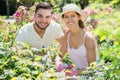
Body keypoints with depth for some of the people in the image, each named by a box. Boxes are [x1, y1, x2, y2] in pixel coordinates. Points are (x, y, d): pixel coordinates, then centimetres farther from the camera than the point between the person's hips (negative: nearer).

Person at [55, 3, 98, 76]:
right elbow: (60, 56, 7)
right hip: (78, 72, 4)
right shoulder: (67, 35, 0)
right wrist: (58, 64, -16)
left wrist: (76, 72, -33)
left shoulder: (88, 37, -18)